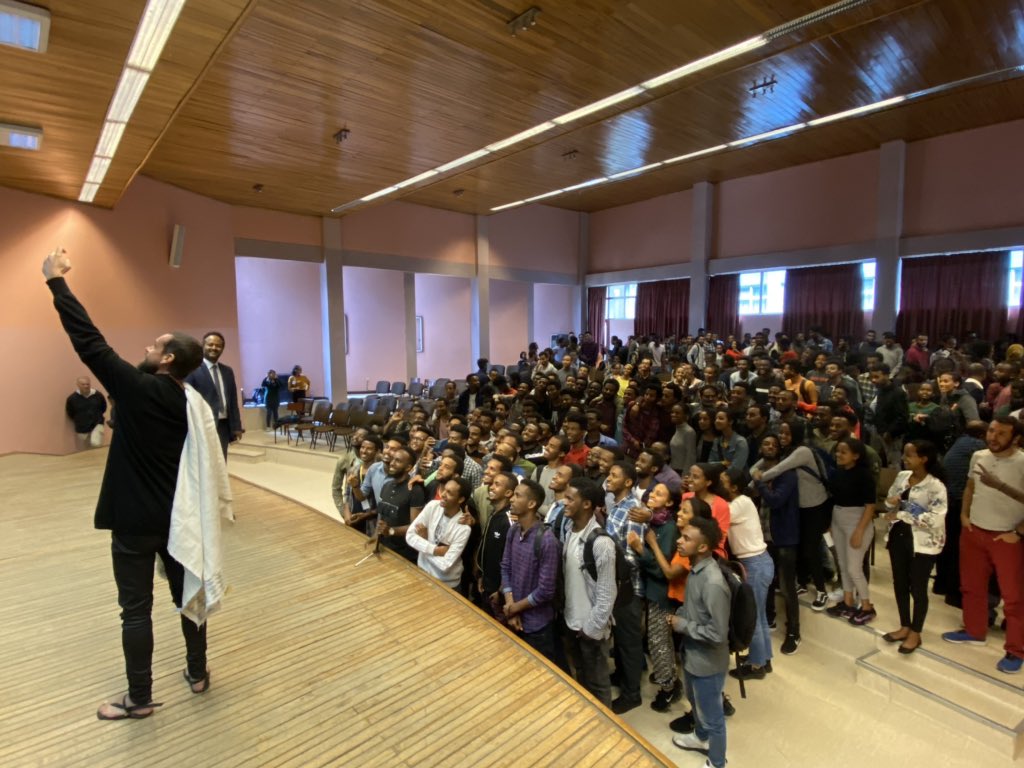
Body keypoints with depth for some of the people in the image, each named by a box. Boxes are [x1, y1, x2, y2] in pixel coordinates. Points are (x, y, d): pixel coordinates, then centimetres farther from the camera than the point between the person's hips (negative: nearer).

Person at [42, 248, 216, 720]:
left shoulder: (138, 389, -17)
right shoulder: (190, 403, 1)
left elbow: (88, 340, -13)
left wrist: (56, 281, -6)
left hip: (134, 520, -5)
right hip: (177, 518, 6)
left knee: (136, 608, 7)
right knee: (187, 593, 16)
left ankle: (139, 700, 20)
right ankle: (197, 674, 31)